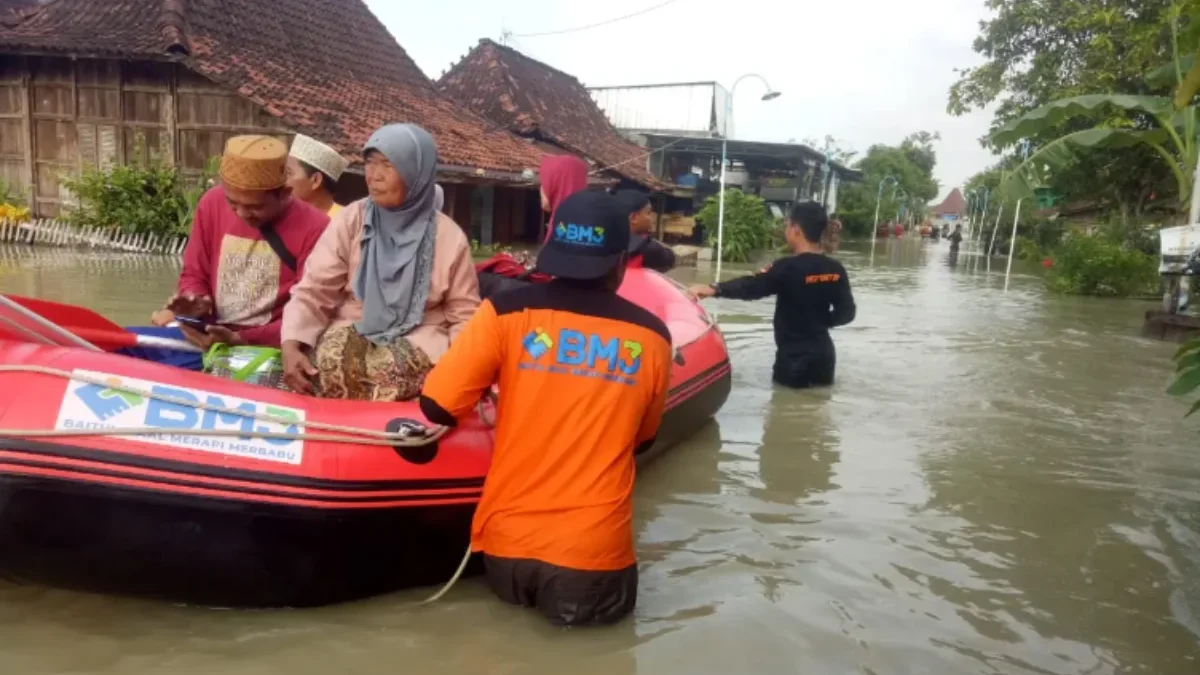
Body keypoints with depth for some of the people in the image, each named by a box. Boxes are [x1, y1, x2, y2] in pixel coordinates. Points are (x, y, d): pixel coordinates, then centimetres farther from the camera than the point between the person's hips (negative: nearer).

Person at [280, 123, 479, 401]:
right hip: (353, 330, 1)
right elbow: (313, 291, -6)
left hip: (419, 337, -1)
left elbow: (464, 315, 3)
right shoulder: (351, 221, 0)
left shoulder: (449, 238, -2)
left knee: (394, 369, -35)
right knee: (329, 362, -32)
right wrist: (291, 346, -23)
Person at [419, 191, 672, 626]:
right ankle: (584, 600, 8)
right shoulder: (653, 337, -2)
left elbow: (438, 407, -7)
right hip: (595, 554, -2)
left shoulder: (508, 311, -8)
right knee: (610, 607, 29)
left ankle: (526, 588, 12)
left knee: (514, 588, 34)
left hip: (507, 541, 2)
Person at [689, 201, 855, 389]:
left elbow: (752, 286, -28)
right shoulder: (836, 270, -1)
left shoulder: (787, 268, -18)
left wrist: (716, 289, -32)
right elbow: (846, 312, 5)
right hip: (823, 356, 5)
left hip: (793, 359, -5)